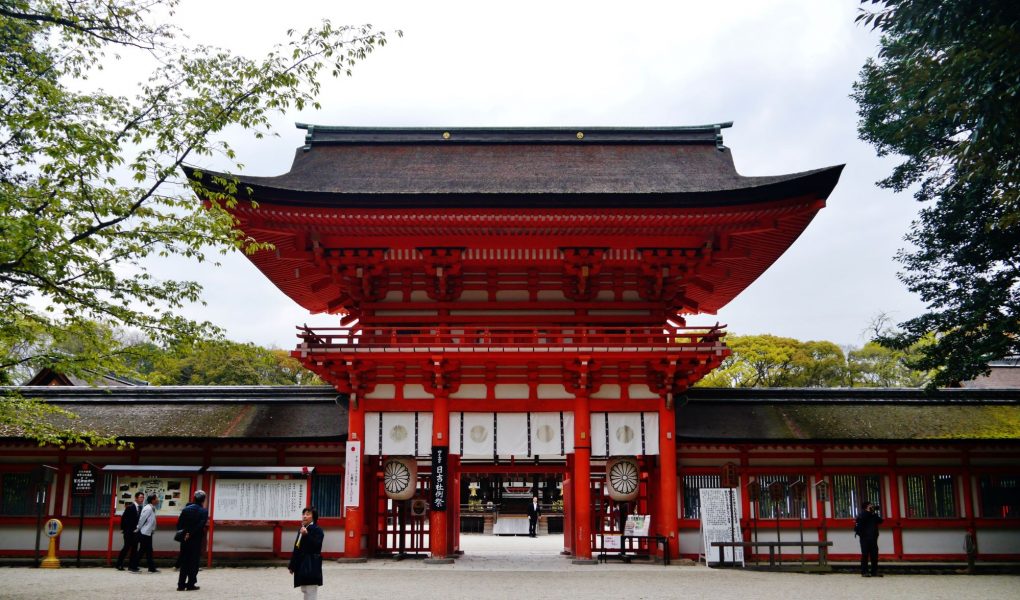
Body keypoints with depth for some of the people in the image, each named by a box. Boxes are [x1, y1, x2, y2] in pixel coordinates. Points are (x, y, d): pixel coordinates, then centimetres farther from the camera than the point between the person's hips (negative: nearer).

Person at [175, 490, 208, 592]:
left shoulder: (186, 509, 6)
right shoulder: (204, 511, -8)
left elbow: (179, 523, 1)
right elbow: (200, 525, -18)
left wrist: (183, 533, 2)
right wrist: (190, 534, -12)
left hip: (185, 540, 4)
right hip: (196, 540, -4)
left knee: (184, 562, 12)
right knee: (194, 562, 5)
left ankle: (181, 584, 11)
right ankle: (191, 584, 5)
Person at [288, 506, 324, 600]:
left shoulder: (317, 530, -10)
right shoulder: (301, 529, 13)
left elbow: (316, 546, -22)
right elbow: (297, 548, 16)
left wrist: (306, 535, -30)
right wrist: (292, 565, 15)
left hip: (311, 566, -8)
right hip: (301, 564, 8)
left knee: (311, 592, -7)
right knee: (305, 591, 15)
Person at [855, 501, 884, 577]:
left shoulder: (874, 515, 17)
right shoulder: (862, 514, 1)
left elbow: (880, 521, 5)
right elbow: (860, 520, -20)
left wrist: (875, 513, -2)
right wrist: (868, 511, -13)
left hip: (873, 538, 6)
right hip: (865, 538, -6)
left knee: (874, 555, 4)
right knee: (865, 555, -5)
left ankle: (874, 571, 9)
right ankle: (864, 572, -3)